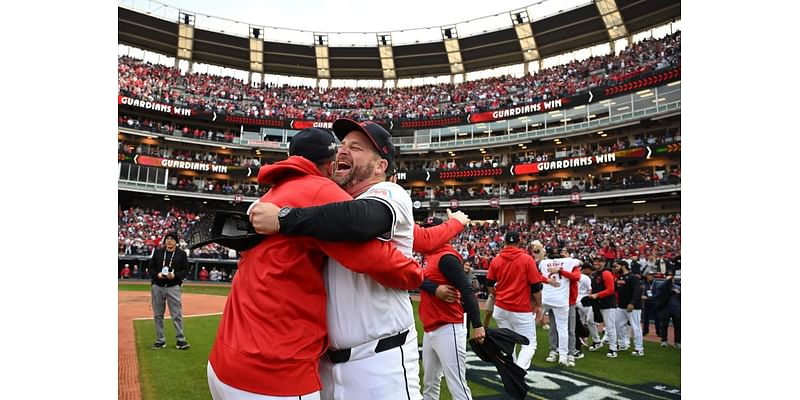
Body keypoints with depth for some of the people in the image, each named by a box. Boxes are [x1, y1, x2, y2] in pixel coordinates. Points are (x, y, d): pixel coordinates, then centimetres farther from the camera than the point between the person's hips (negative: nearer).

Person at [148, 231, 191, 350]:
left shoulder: (182, 254, 3)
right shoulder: (158, 252, 8)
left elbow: (186, 270, 1)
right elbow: (150, 267, 8)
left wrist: (175, 275, -17)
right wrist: (157, 274, -12)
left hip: (173, 287, -2)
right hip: (157, 286, 3)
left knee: (177, 315, -3)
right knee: (158, 315, 8)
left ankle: (180, 340, 4)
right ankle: (160, 340, 19)